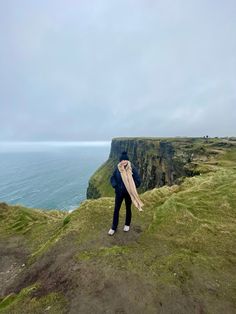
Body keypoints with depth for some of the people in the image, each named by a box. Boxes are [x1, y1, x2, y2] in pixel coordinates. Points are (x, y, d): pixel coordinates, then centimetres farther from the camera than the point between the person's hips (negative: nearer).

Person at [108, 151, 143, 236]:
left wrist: (132, 188, -14)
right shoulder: (117, 168, -9)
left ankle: (127, 225, 39)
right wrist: (115, 186, -11)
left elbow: (138, 181, -10)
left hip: (129, 193, -1)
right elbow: (112, 178, 2)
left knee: (128, 209, 16)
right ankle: (113, 227, 24)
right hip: (119, 192, 2)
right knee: (116, 209, 7)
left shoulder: (132, 169, -16)